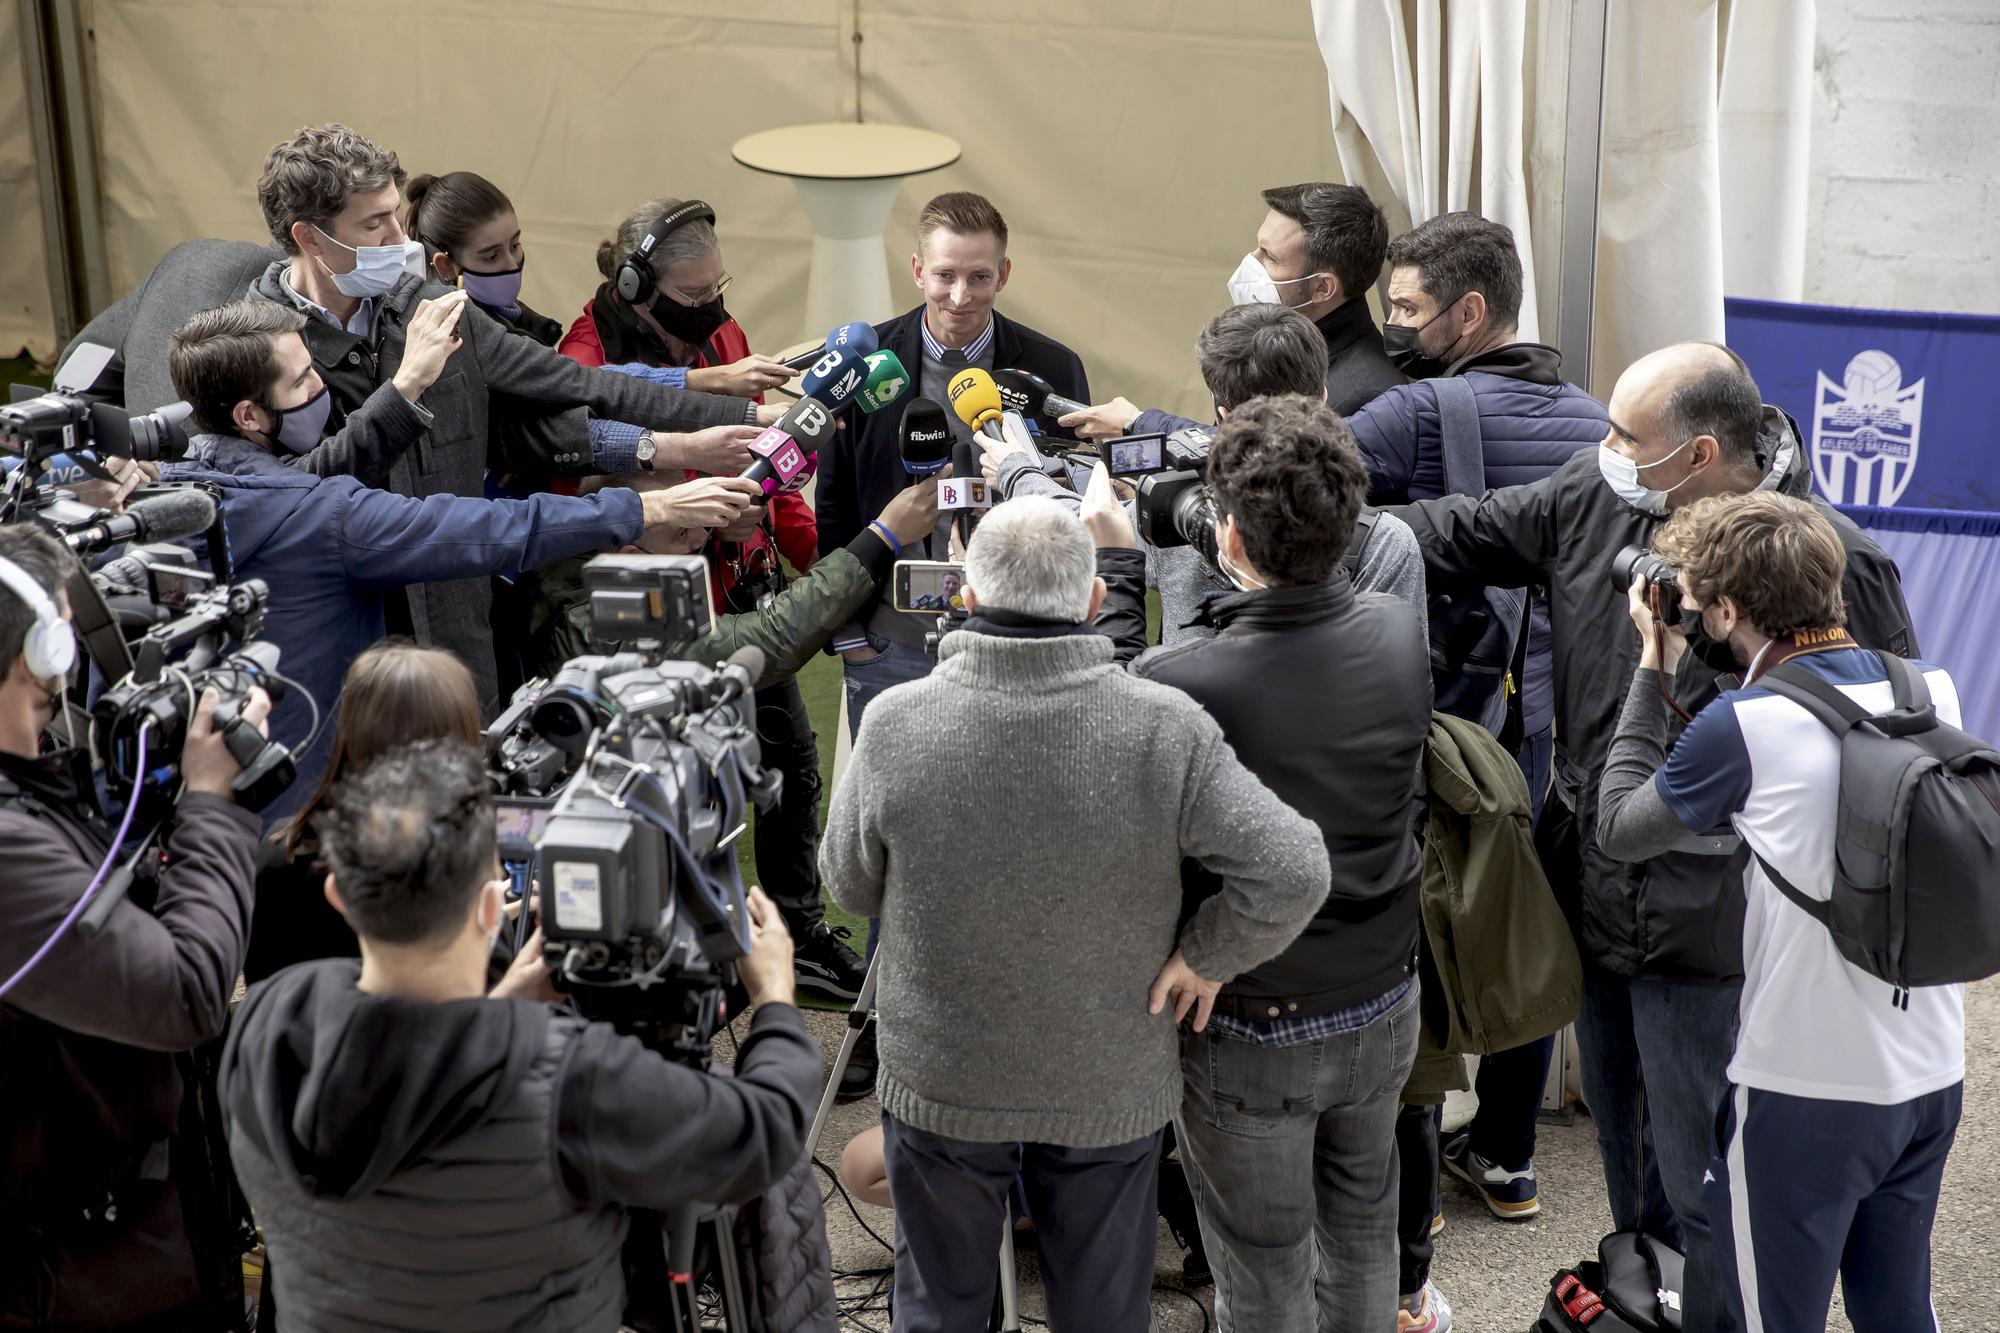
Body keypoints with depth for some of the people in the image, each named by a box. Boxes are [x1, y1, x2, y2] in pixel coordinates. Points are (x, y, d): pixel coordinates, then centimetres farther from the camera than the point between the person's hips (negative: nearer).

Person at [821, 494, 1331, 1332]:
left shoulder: (896, 727, -20)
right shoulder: (1165, 731, -21)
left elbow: (852, 885, -6)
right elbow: (1293, 871, -23)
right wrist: (1207, 952, -7)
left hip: (942, 1079, 0)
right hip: (1109, 1085, 0)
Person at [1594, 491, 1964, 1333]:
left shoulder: (1744, 727, -18)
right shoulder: (1934, 690, -1)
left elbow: (1619, 830, -5)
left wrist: (1654, 669, 0)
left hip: (1807, 1092, -6)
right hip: (1932, 1076, 6)